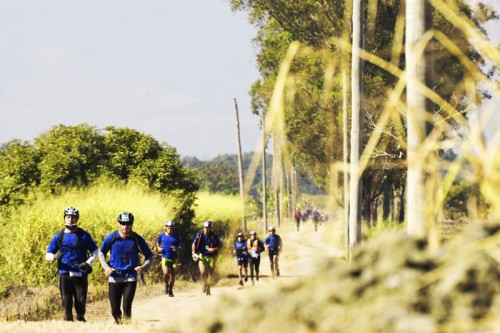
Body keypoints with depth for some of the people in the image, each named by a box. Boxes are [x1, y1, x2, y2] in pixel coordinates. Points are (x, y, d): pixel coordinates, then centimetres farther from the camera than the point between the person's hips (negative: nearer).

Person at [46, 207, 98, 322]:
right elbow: (48, 255, 10)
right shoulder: (59, 236, 8)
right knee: (66, 304, -4)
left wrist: (88, 263, -11)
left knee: (81, 303, -1)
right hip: (65, 274, 1)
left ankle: (81, 320, 17)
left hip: (80, 275, -1)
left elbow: (95, 253, 9)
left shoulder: (84, 235, 5)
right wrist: (54, 257, -15)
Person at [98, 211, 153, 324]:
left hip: (130, 277, -1)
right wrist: (106, 267, -5)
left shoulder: (137, 239, -4)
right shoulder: (112, 237, -3)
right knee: (115, 310, 3)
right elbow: (101, 252, 11)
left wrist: (144, 267, -14)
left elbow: (149, 256, 6)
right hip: (114, 277, 1)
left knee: (127, 308, -15)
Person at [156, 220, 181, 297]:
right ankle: (166, 284, 13)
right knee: (166, 273, -19)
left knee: (172, 275, 5)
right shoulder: (162, 235, 0)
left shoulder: (176, 236, -4)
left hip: (173, 259, 0)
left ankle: (170, 290, 25)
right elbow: (158, 242, 19)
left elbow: (180, 247, -3)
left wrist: (176, 249, -24)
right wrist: (159, 248, 1)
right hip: (165, 258, 0)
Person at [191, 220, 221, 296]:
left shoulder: (214, 236, -6)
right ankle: (204, 284, 10)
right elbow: (194, 244, 2)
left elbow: (219, 246, -2)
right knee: (203, 272, -20)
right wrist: (194, 253, -13)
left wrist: (214, 249, -21)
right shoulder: (199, 234, -5)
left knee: (210, 274, 0)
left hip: (211, 257, 1)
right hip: (202, 256, -1)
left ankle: (208, 289, 21)